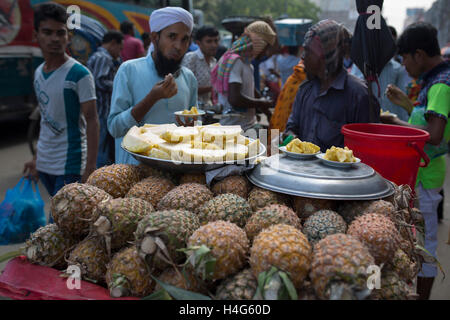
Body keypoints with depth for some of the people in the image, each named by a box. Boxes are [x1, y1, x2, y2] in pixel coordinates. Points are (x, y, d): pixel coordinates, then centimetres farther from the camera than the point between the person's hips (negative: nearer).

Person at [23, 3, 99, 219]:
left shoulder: (79, 74, -11)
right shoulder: (39, 72, 9)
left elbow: (91, 121, -14)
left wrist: (90, 168, -20)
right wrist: (37, 158, 18)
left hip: (70, 165, -7)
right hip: (45, 163, 7)